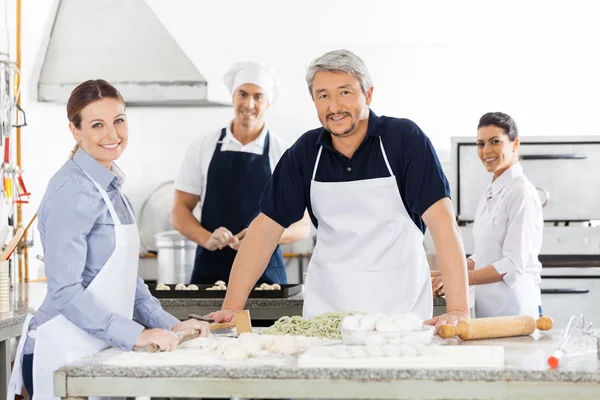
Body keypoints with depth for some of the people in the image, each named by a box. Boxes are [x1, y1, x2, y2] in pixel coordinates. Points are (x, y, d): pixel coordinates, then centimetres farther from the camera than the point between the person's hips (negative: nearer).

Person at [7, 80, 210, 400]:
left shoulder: (109, 187, 12)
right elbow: (65, 290, -20)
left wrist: (168, 324, 10)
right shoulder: (74, 190, -15)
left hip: (97, 351, 9)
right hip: (63, 355, -9)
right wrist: (136, 334, -21)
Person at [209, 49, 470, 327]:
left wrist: (458, 310, -29)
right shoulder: (305, 152, 1)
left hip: (400, 304, -3)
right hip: (326, 304, 3)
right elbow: (267, 227, 1)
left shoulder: (405, 139, -10)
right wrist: (231, 308, -9)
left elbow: (442, 220, -18)